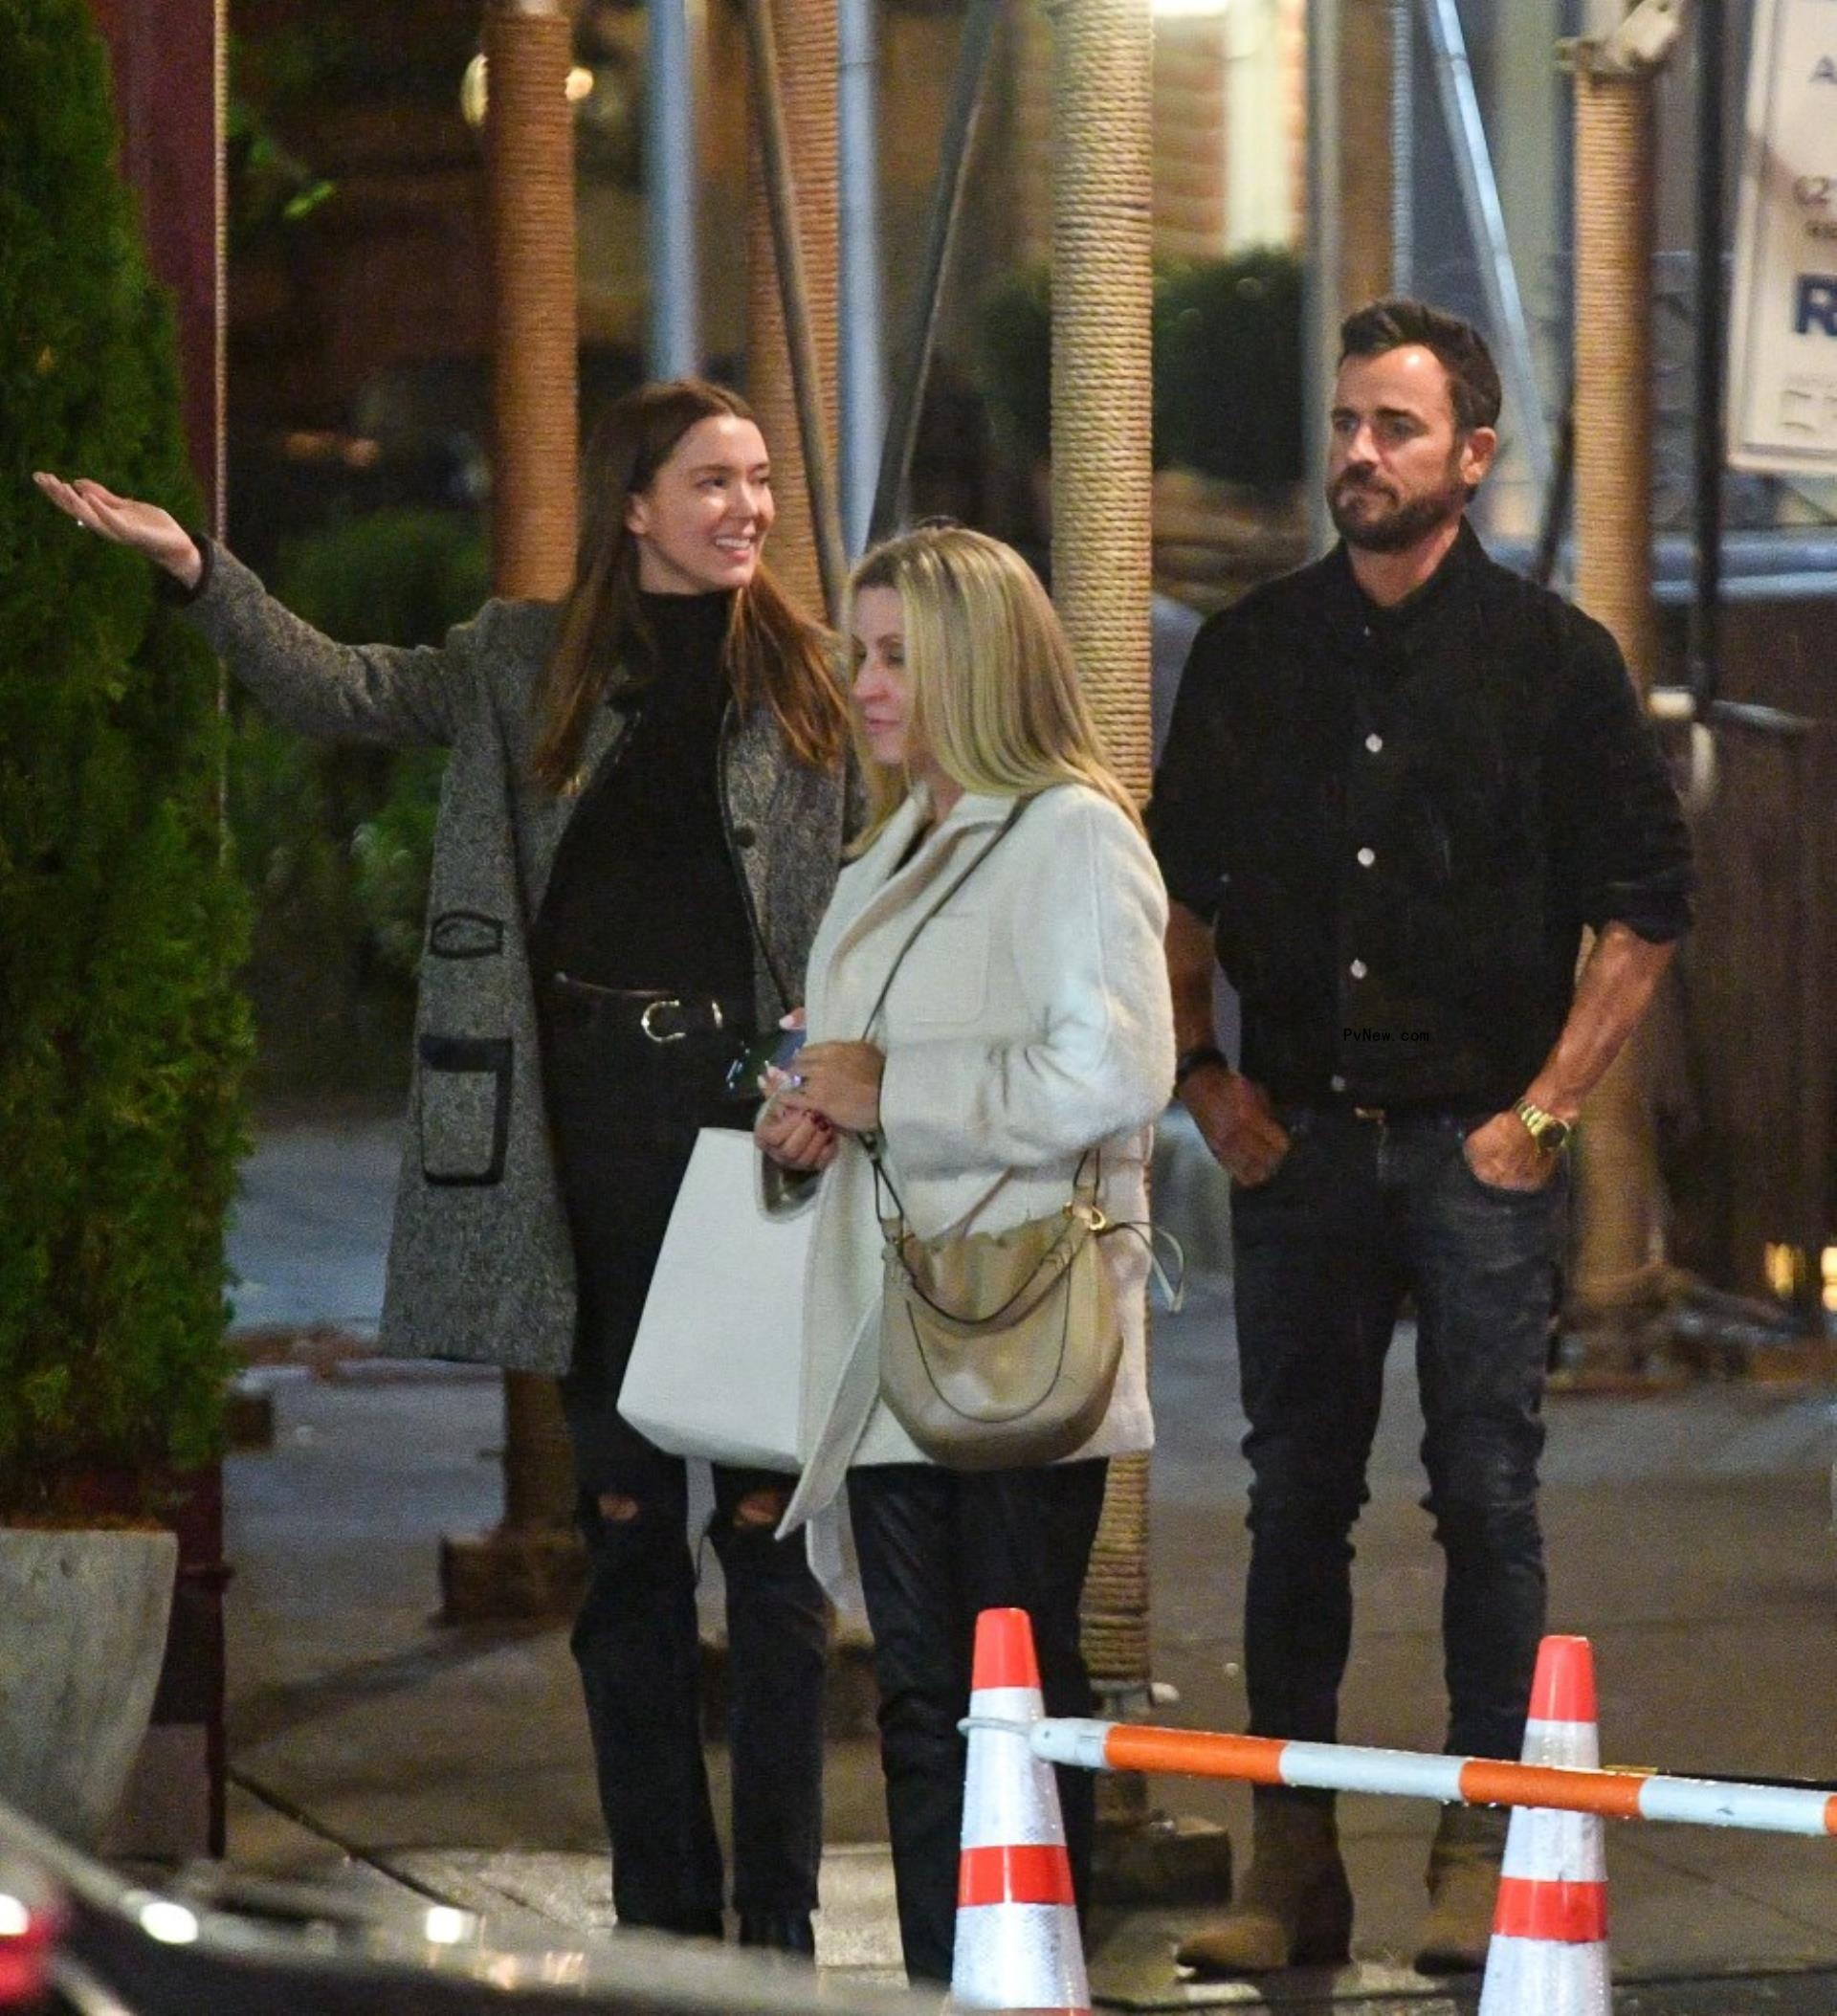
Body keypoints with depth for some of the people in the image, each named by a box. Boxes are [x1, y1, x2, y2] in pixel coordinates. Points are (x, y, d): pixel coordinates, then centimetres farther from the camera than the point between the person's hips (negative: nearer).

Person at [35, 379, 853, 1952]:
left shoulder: (808, 681, 5)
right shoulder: (527, 666, 11)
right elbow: (337, 690, 10)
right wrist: (194, 568, -1)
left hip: (752, 1105, -2)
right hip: (593, 1113, 2)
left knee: (767, 1514, -4)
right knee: (624, 1514, 5)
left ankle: (780, 1914, 2)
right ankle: (659, 1911, 12)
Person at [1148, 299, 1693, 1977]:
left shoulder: (1553, 659, 0)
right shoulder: (1251, 655, 8)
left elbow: (1644, 906, 2)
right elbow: (1179, 887, 17)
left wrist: (1545, 1108, -5)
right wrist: (1203, 1074, 6)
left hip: (1478, 1144, -3)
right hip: (1297, 1135, 3)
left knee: (1487, 1498, -2)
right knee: (1296, 1501, 5)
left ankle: (1481, 1855, 3)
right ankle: (1290, 1865, 9)